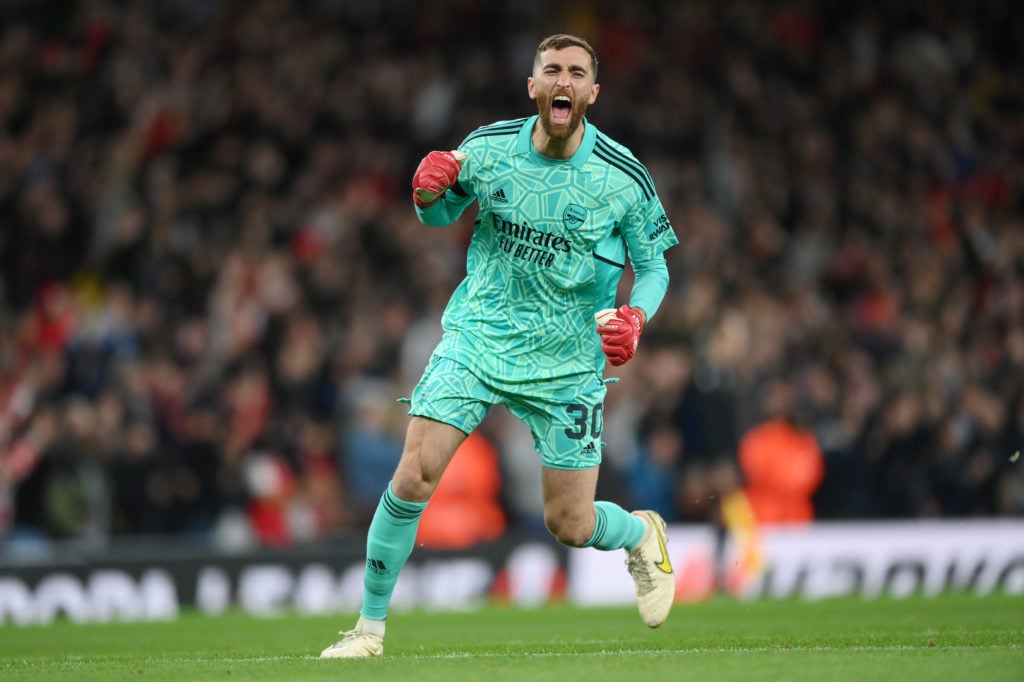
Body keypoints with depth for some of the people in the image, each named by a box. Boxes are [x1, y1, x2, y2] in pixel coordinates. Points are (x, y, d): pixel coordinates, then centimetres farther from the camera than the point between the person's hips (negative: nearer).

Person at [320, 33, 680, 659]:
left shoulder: (624, 177, -10)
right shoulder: (488, 149, -5)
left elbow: (655, 266, 2)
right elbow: (440, 216, 12)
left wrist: (636, 316, -19)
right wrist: (428, 192, -12)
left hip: (568, 365, -1)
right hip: (476, 339, 1)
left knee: (570, 526, 1)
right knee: (412, 479, -14)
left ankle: (641, 535, 38)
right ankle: (370, 626, 1)